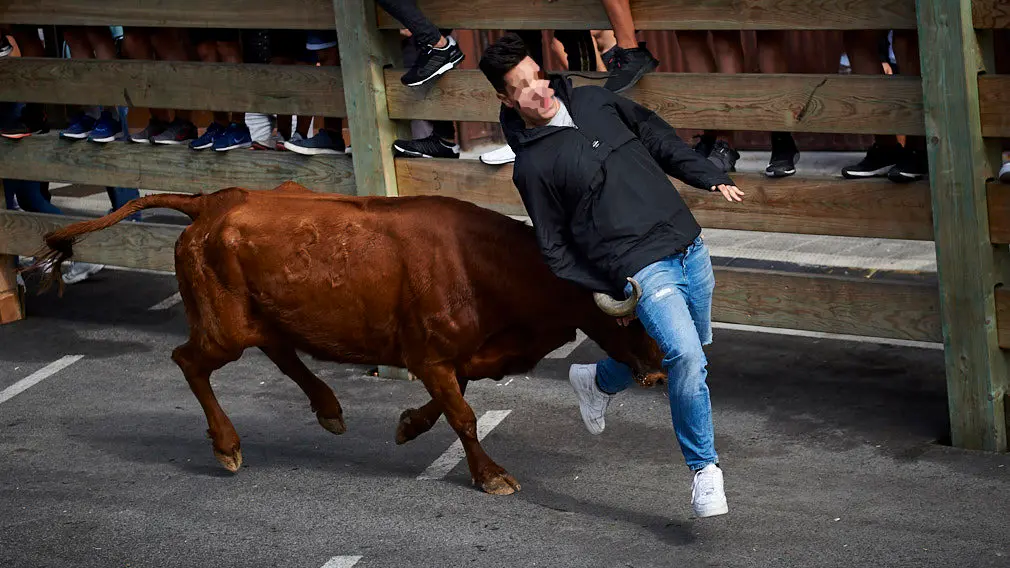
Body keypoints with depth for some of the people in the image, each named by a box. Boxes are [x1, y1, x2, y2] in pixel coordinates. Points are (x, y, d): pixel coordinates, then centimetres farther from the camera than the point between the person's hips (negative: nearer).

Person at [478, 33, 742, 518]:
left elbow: (657, 135, 19)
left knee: (685, 348, 20)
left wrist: (710, 178, 12)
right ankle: (704, 470, -8)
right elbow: (556, 250, -1)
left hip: (688, 245, 7)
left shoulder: (595, 102, 6)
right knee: (685, 355, -24)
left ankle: (597, 382, 43)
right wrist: (601, 298, -3)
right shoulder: (532, 166, -7)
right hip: (639, 268, -7)